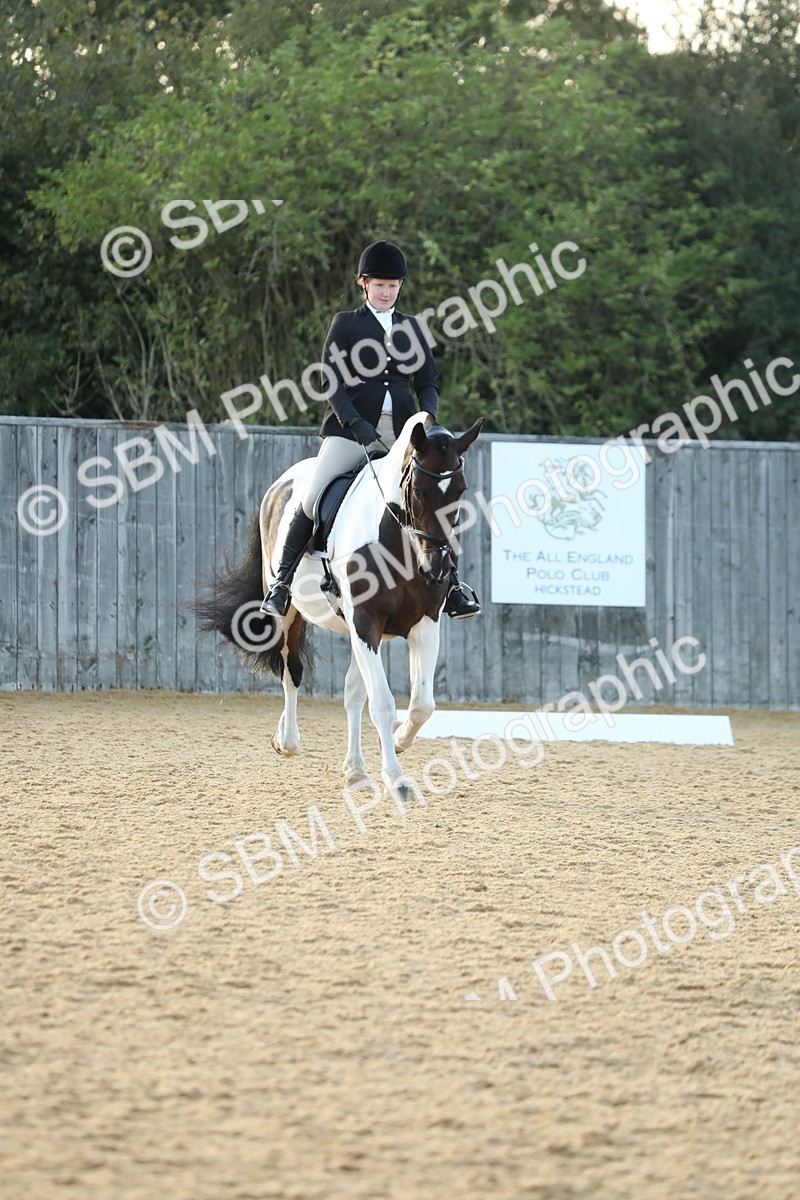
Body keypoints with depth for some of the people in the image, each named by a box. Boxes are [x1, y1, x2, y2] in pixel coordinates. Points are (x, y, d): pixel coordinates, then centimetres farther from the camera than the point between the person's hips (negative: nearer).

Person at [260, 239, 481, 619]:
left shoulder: (410, 327, 16)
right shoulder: (345, 324, 7)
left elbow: (427, 382, 13)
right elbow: (332, 384, -2)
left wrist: (428, 416, -9)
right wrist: (356, 425, -16)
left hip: (400, 431, 3)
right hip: (350, 429, -3)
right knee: (312, 501, -17)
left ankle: (451, 587, 0)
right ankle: (282, 580, -5)